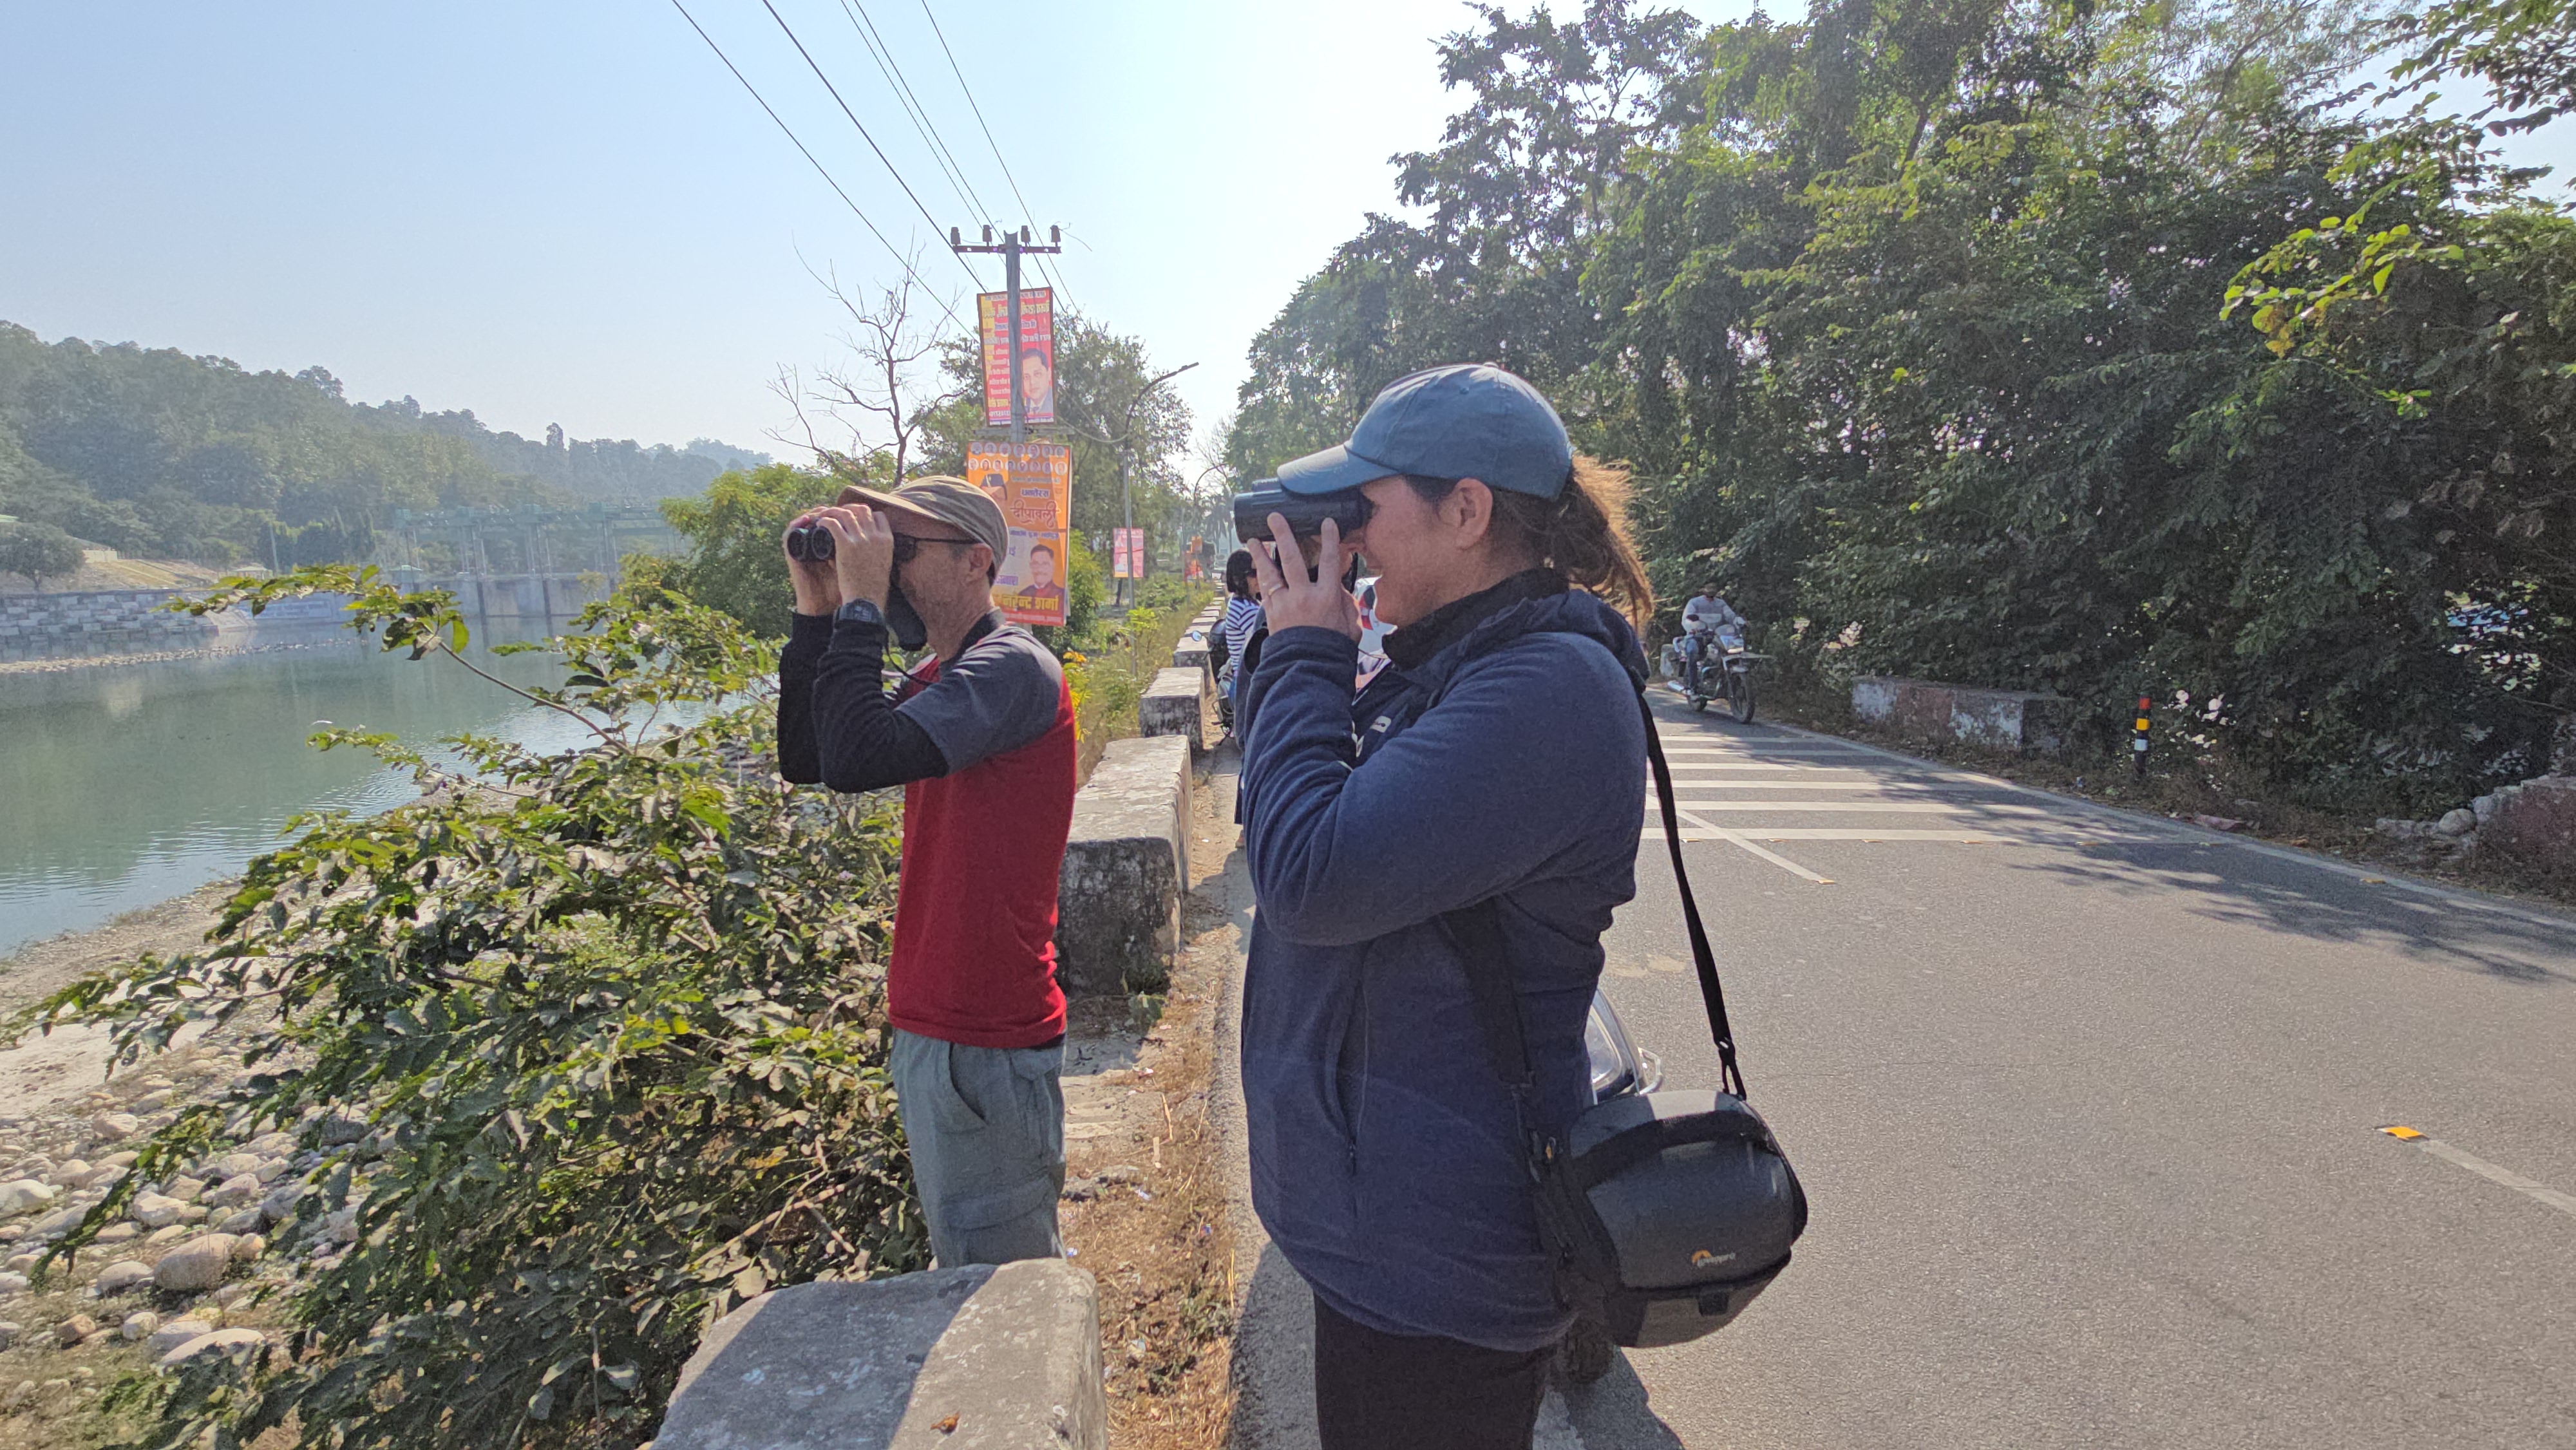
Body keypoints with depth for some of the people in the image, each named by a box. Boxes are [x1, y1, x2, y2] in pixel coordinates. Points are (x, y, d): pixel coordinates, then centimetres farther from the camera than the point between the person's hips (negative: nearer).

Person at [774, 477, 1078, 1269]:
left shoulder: (1011, 668, -18)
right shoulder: (937, 675, 12)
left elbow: (856, 760, -29)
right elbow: (805, 758, 9)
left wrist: (862, 602, -20)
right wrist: (816, 609, 2)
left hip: (986, 1040, -9)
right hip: (930, 1023, 9)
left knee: (996, 1273, 3)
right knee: (964, 1260, 21)